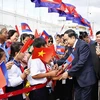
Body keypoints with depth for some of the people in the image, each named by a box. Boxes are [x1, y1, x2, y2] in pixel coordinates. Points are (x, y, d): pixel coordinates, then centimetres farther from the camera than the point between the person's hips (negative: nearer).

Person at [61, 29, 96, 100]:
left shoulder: (83, 45, -18)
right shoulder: (71, 47, 7)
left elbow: (81, 62, -24)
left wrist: (68, 73, -21)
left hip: (86, 78, -8)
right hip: (77, 79, 8)